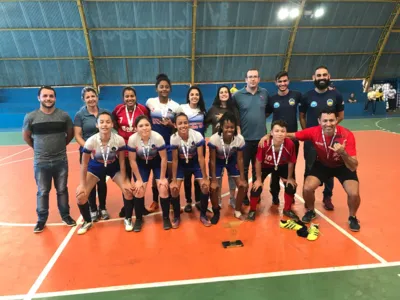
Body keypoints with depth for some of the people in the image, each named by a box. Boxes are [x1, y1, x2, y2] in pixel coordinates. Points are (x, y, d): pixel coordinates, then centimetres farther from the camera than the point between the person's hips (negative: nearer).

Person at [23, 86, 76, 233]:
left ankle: (65, 215, 28)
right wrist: (39, 148, 10)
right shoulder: (31, 117, -6)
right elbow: (26, 136, 7)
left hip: (61, 161, 1)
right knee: (42, 192, 10)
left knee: (62, 190, 12)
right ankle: (41, 219, 25)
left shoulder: (64, 115, -4)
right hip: (40, 162, 0)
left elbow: (70, 134, 10)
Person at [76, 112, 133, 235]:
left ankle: (127, 219, 10)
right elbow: (84, 164, -15)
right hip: (95, 166, 0)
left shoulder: (119, 140, -29)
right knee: (80, 195, -10)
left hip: (114, 166, 0)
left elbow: (122, 161, -14)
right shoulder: (91, 141, -29)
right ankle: (87, 222, 18)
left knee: (128, 190, -16)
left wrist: (124, 182, -11)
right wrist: (82, 184, -13)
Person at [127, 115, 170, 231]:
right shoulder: (132, 139, -28)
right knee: (139, 190, -8)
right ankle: (138, 219, 15)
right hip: (142, 163, 1)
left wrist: (162, 178, -13)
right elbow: (132, 160, -14)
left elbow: (163, 158, -19)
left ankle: (166, 218, 11)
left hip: (157, 162, -1)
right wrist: (139, 179, -11)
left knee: (163, 189, -11)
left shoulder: (158, 137, -32)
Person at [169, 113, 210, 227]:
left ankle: (203, 215, 11)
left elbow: (201, 157, -20)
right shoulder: (174, 138, -25)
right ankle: (176, 217, 9)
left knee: (205, 186, -13)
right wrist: (174, 180, -13)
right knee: (174, 188, -14)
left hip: (195, 163, 0)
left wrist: (205, 177, -16)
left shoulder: (197, 136, -28)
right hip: (181, 164, 0)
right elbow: (175, 160, -16)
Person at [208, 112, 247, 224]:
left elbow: (240, 159, -15)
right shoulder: (214, 139, -34)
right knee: (213, 187, -13)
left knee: (243, 185, -6)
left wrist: (242, 178, -12)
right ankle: (216, 212, 13)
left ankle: (237, 211, 17)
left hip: (232, 160, 2)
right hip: (218, 161, -2)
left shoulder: (240, 139, -29)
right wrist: (214, 180, -20)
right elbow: (212, 160, -23)